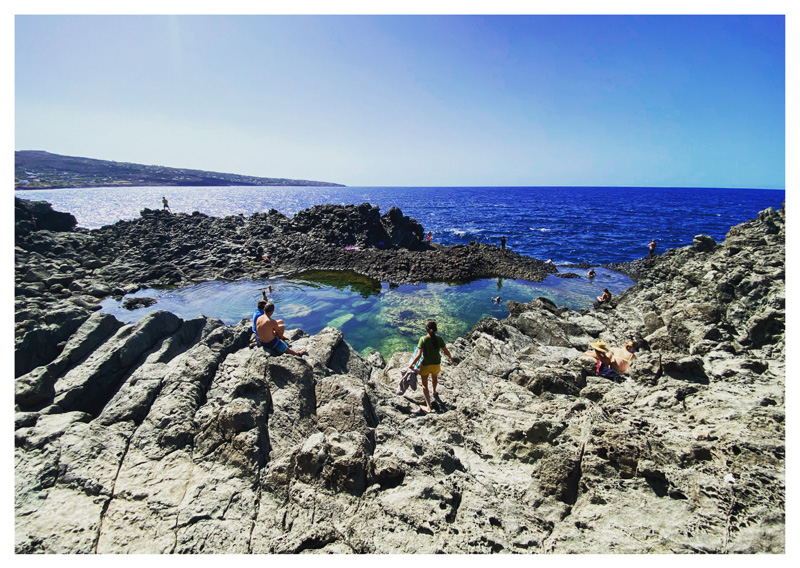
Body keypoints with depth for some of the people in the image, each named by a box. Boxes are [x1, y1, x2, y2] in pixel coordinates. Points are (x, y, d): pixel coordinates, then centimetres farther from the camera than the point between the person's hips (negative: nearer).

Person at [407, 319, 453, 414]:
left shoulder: (423, 339, -22)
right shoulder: (439, 339, -13)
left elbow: (419, 355, -24)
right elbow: (446, 352, -3)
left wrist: (411, 365, -14)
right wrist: (450, 358, 18)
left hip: (425, 365, -3)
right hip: (436, 364, 3)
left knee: (424, 385, 13)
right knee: (434, 378, 35)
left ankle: (428, 407, 7)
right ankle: (434, 393, 61)